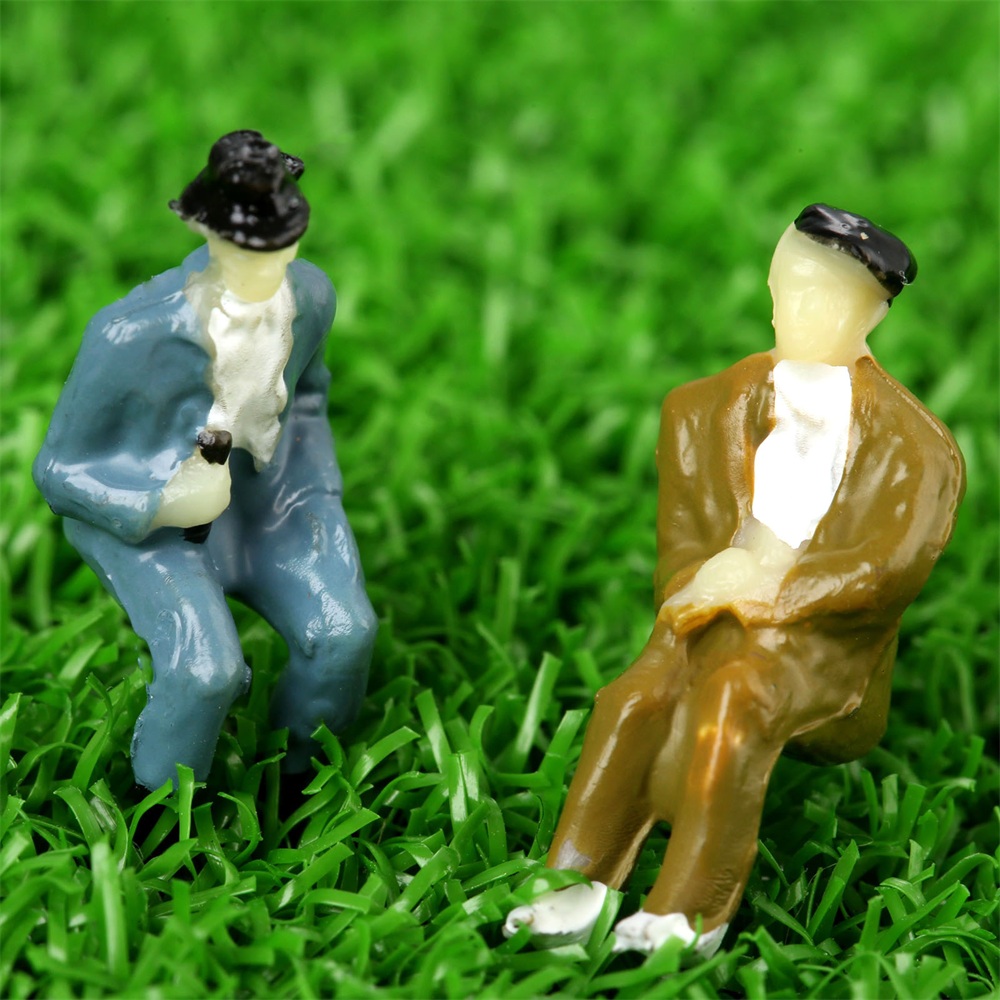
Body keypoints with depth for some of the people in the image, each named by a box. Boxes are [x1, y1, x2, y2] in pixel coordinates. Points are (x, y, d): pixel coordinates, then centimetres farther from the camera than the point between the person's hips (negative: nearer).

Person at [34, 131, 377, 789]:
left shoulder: (309, 294, -13)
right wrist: (167, 503, -30)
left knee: (344, 634, -22)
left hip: (266, 491, 5)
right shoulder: (132, 336, -30)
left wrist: (318, 487, 2)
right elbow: (60, 472, -16)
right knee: (205, 670, -30)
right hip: (143, 510, -4)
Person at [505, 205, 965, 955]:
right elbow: (683, 548, 10)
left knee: (734, 695, -35)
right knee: (640, 695, -29)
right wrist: (729, 574, -13)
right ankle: (579, 891, -37)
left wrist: (764, 583, -16)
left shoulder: (911, 447, 5)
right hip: (716, 619, 3)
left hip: (826, 646, -3)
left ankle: (691, 915, -38)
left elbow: (887, 573, -7)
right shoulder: (708, 412, 16)